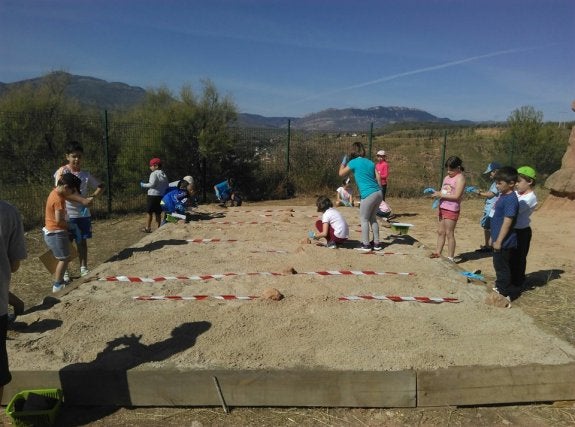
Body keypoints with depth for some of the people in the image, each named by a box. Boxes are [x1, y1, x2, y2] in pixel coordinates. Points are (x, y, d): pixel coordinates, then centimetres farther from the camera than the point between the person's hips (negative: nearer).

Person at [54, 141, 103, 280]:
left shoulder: (86, 174, 5)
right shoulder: (62, 172, -8)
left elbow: (101, 186, 13)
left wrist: (92, 196, -7)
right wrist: (82, 200, -25)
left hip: (83, 213, 4)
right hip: (67, 214, -4)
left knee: (82, 241, 12)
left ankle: (83, 267, 22)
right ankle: (64, 271, 13)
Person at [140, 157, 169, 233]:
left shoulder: (154, 174, -11)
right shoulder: (164, 174, 11)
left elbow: (152, 184, -19)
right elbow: (167, 186, 12)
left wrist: (144, 185, -5)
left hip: (153, 195, -6)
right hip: (161, 196, 6)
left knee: (149, 212, 3)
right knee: (158, 213, 12)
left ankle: (148, 228, 7)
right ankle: (159, 227, 14)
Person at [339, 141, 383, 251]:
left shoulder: (353, 162, -1)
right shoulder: (370, 162, 15)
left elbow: (341, 173, 11)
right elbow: (378, 178, 12)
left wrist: (343, 163, 27)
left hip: (368, 195, -7)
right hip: (378, 193, 7)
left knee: (364, 219, 6)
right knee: (372, 218, 18)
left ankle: (366, 245, 8)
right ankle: (376, 243, 23)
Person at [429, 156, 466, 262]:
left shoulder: (460, 178, -11)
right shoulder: (447, 177, 13)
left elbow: (456, 196, -19)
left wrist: (441, 195, -19)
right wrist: (436, 193, 0)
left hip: (452, 209, -8)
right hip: (443, 207, 8)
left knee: (449, 233, -2)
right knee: (440, 232, 13)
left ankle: (450, 257, 6)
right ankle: (437, 252, 23)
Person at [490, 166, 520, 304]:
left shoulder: (510, 199, -22)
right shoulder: (503, 196, 9)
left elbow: (507, 222, -24)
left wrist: (499, 241, -22)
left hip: (504, 242, -10)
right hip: (499, 239, 10)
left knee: (502, 266, 1)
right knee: (499, 265, 21)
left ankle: (505, 293, 13)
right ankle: (500, 287, 35)